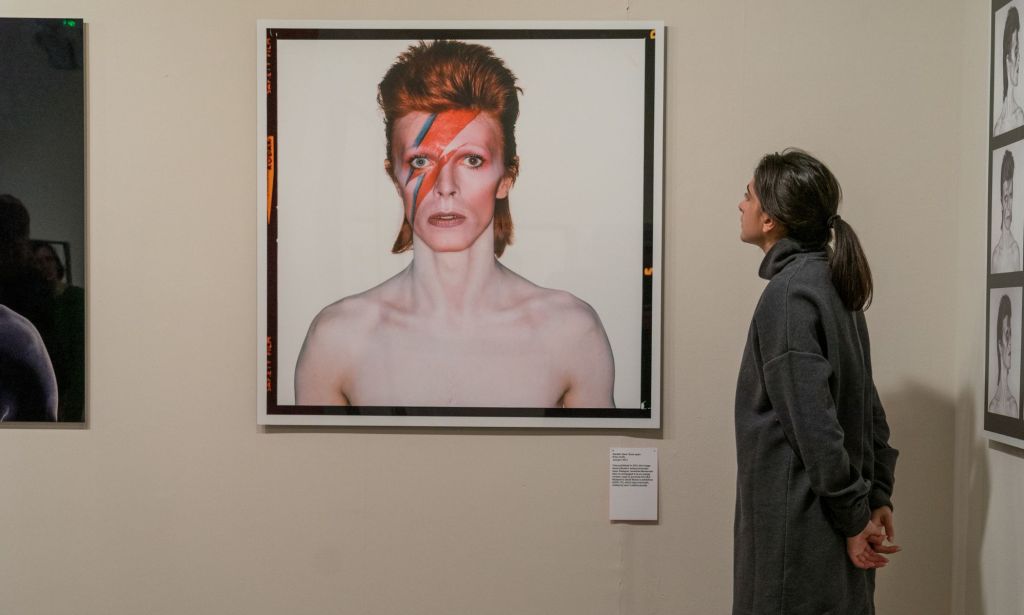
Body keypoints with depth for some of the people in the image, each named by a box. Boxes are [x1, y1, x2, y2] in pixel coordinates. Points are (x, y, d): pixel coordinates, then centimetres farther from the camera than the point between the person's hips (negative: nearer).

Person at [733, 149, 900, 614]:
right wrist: (878, 496, 13)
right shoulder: (832, 283, 10)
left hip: (798, 521, -9)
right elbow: (867, 405, 12)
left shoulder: (789, 293, -17)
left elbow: (813, 421, -21)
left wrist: (855, 517, -14)